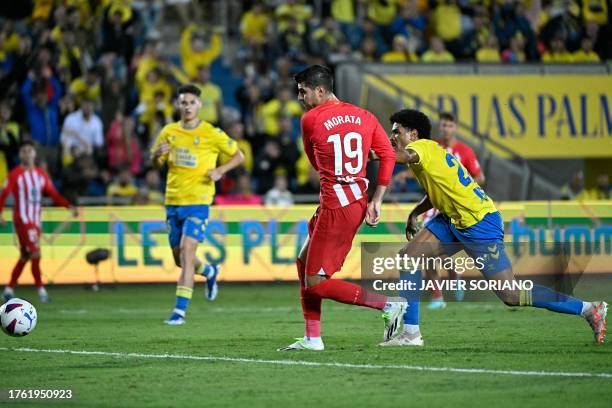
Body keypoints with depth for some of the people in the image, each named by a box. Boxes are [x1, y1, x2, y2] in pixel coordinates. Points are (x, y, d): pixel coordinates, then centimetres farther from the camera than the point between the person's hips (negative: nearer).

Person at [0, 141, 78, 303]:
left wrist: (69, 206, -4)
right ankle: (41, 288, -12)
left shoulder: (41, 174, 10)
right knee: (35, 253, -16)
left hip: (35, 220, 6)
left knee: (25, 256, 11)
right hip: (22, 219, -6)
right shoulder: (15, 174, -6)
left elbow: (53, 194, 9)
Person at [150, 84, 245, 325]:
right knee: (179, 258, 12)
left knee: (187, 251, -17)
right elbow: (156, 164, 17)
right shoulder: (169, 132, 7)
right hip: (173, 201, 5)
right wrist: (158, 154, -7)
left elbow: (239, 156, 5)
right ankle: (210, 272, 45)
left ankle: (180, 311, -17)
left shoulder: (211, 134, -4)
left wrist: (220, 171, -12)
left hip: (198, 201, -5)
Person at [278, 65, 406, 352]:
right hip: (358, 201, 8)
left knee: (316, 284, -2)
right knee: (304, 262, 20)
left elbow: (315, 162, 8)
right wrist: (376, 201, 4)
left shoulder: (310, 119, -7)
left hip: (335, 207, -8)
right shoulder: (364, 117, 8)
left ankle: (388, 305, -8)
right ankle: (312, 338, 21)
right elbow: (388, 155, 3)